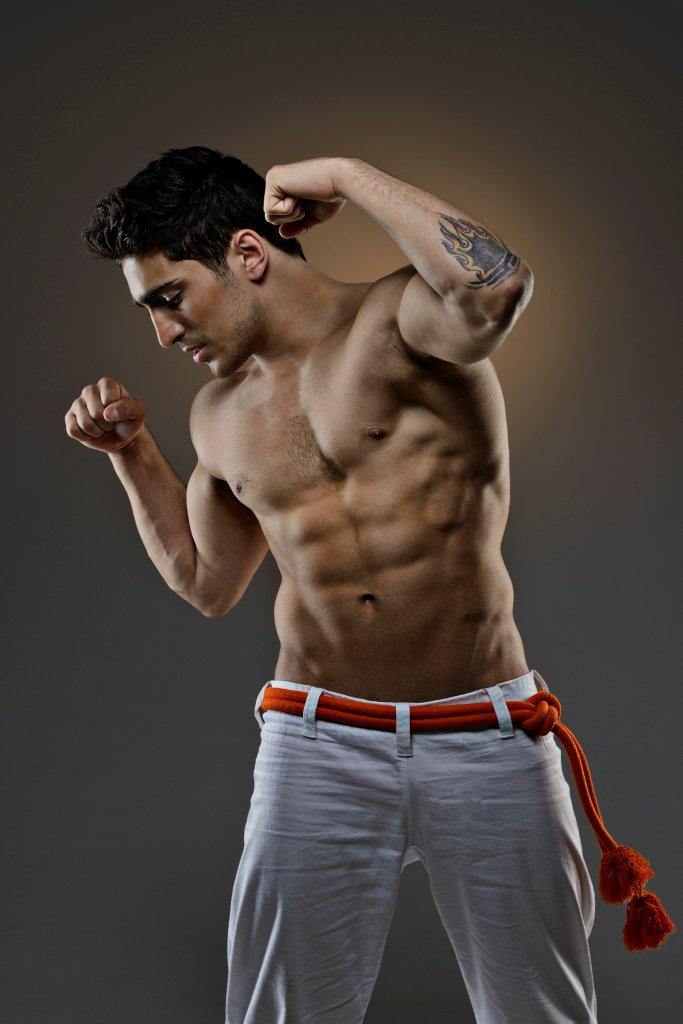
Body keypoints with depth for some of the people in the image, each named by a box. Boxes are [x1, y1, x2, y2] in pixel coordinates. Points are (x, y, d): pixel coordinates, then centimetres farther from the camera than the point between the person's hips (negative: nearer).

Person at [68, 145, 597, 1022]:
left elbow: (496, 284, -32)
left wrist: (343, 176, -18)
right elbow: (207, 584, 20)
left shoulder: (398, 322, -7)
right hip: (319, 744, 4)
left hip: (485, 738, -3)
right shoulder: (221, 414, 9)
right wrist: (131, 453, 11)